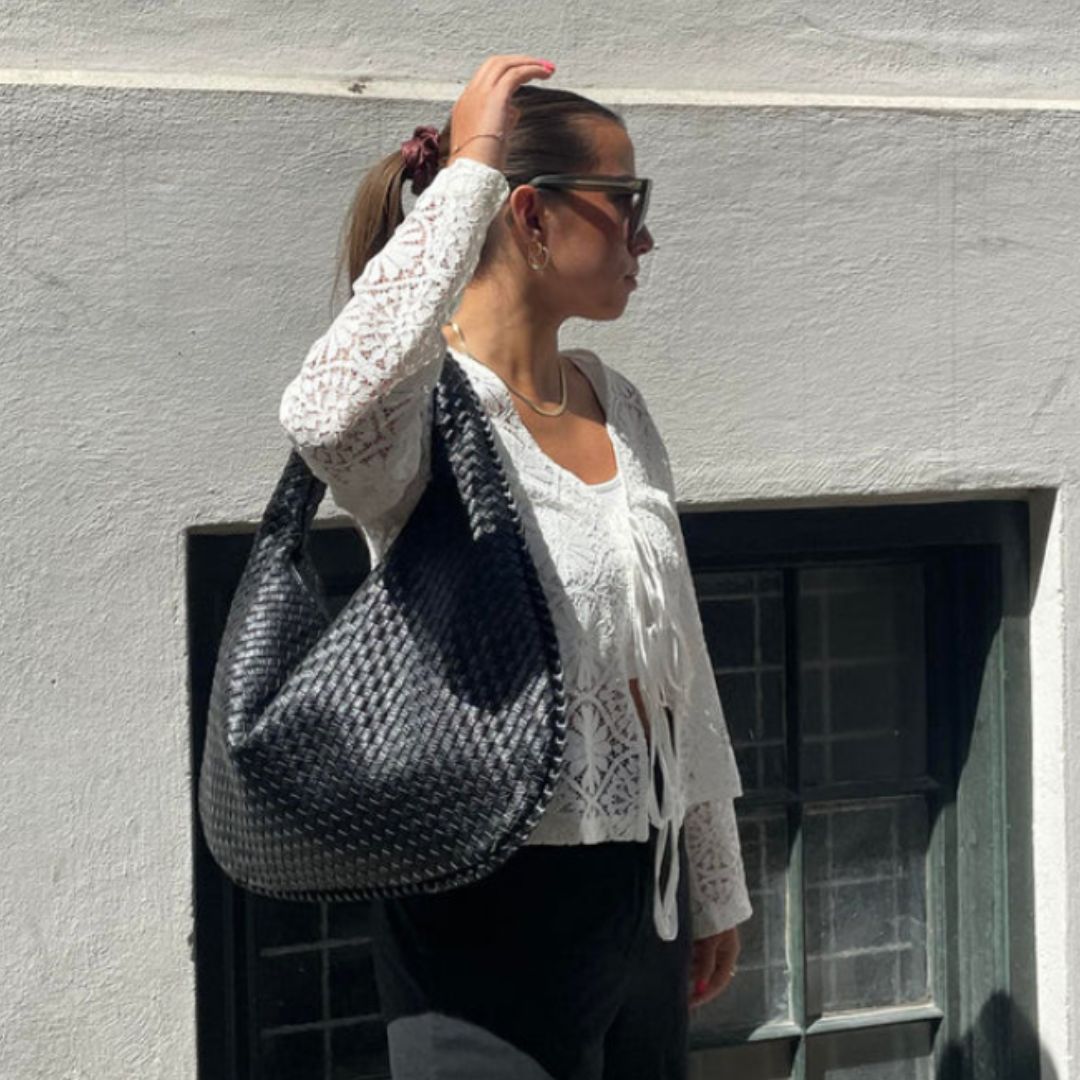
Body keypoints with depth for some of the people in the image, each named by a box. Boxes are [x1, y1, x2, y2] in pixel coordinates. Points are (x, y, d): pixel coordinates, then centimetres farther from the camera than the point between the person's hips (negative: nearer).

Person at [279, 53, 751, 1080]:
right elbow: (329, 414, -42)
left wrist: (713, 886, 19)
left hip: (641, 890, 8)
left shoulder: (615, 401, 9)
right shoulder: (434, 409, -16)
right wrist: (467, 173, -30)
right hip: (497, 909, -8)